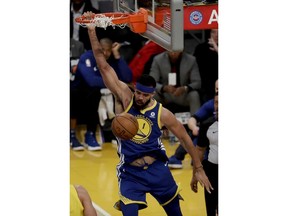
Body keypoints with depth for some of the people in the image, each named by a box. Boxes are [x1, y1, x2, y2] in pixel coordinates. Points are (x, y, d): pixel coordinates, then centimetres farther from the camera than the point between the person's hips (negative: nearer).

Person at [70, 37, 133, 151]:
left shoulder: (113, 60, -6)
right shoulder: (87, 57, -19)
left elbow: (128, 78, -21)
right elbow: (91, 80, -35)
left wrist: (117, 56, -23)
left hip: (95, 95, 4)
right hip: (77, 93, -4)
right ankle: (72, 134, -24)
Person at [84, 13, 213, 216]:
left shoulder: (162, 113, -9)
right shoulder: (125, 99, -9)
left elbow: (186, 138, 2)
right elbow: (104, 66, -14)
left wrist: (198, 169, 3)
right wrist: (92, 31, -21)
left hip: (157, 169, 1)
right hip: (130, 173, -1)